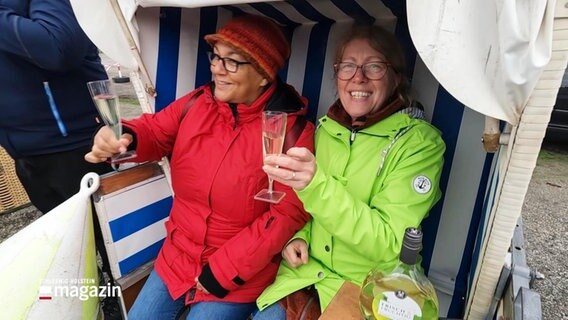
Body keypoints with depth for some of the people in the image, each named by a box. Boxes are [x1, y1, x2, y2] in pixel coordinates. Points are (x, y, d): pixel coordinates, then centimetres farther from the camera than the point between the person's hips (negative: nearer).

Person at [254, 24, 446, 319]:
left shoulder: (419, 142, -14)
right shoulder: (326, 126, -1)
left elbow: (389, 244, -21)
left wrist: (317, 186, -34)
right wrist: (298, 236, -7)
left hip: (369, 287, -3)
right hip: (308, 271, 4)